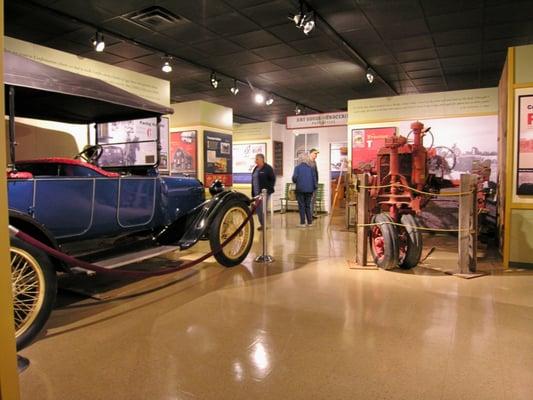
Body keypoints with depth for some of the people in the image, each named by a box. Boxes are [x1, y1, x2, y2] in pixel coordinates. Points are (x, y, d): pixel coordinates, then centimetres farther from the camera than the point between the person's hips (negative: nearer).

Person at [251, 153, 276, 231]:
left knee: (263, 209, -8)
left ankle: (264, 224, 1)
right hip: (256, 193, 8)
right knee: (257, 209, 10)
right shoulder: (255, 169, 16)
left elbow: (273, 179, -9)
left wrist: (269, 189, -13)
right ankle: (262, 224, 22)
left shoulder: (268, 168, -6)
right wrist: (253, 192, 14)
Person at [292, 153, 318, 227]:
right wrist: (315, 187, 11)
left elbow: (294, 177, -9)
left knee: (301, 206, 3)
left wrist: (296, 181, 12)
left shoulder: (297, 167, -2)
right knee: (308, 206, 12)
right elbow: (314, 178, 4)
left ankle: (302, 223, 1)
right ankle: (310, 222, 12)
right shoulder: (311, 168, 5)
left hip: (300, 189, -3)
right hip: (309, 189, 3)